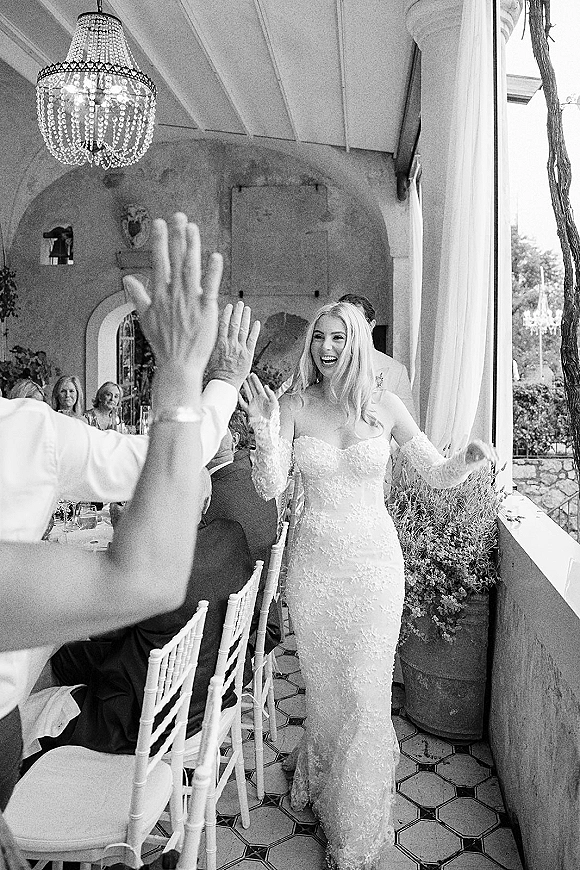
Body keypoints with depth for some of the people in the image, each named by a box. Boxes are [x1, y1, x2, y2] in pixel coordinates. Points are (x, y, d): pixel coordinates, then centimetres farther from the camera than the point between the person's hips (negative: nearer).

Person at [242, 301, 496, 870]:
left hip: (373, 562, -1)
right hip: (314, 562, 1)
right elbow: (269, 488, -11)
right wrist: (265, 434, -29)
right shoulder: (295, 405, -5)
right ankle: (322, 784, 48)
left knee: (364, 692, 6)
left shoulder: (384, 406, -6)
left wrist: (469, 459, -22)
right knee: (322, 686, 18)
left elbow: (439, 475, -1)